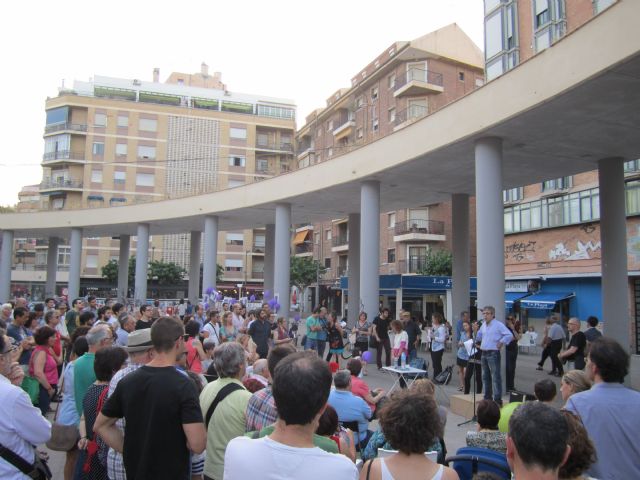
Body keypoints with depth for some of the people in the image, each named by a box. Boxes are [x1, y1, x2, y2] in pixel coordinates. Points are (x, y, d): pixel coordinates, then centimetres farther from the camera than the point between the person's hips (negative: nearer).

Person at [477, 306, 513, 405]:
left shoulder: (498, 325, -9)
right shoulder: (483, 325, 13)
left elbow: (509, 335, -14)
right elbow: (478, 337, 25)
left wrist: (501, 343, -12)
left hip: (493, 354, -8)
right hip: (484, 353, 8)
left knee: (495, 377, -7)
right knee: (485, 377, 14)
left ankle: (498, 400, -4)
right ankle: (487, 397, 25)